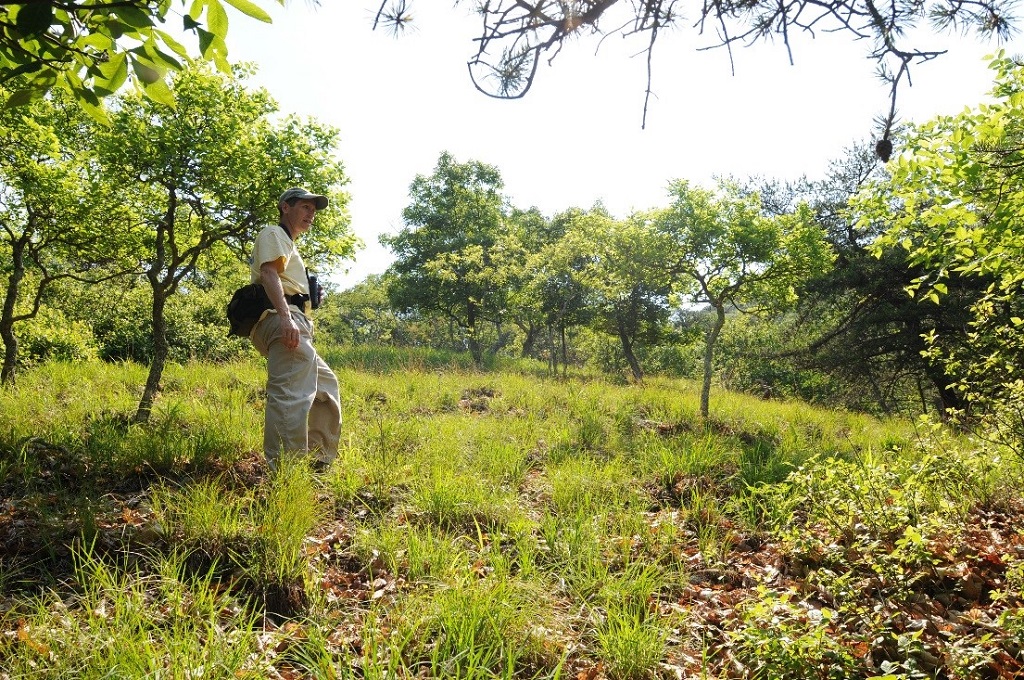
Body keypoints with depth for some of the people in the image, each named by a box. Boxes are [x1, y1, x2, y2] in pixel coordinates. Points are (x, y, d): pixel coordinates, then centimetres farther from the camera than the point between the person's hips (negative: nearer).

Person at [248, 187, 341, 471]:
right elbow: (268, 272, -15)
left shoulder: (289, 245, 34)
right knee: (291, 394, -20)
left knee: (326, 384, 17)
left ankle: (320, 458, 21)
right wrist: (285, 316, -28)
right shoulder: (273, 233, 4)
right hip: (282, 320, -11)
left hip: (290, 324, 11)